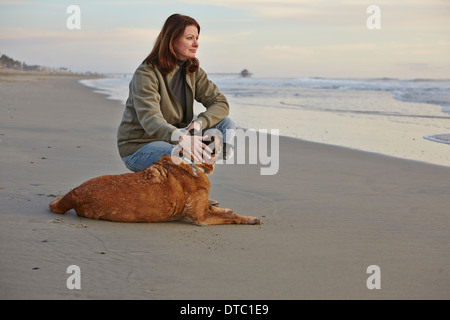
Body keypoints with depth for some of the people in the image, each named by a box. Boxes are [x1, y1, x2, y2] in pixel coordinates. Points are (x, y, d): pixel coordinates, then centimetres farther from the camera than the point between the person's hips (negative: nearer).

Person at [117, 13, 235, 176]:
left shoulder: (192, 71, 4)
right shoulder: (146, 74, -18)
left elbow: (220, 102, -2)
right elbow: (149, 119, -32)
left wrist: (198, 124, -23)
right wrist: (180, 138, -52)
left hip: (173, 140, 7)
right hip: (138, 147, -7)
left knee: (226, 123, -9)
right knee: (193, 156, -34)